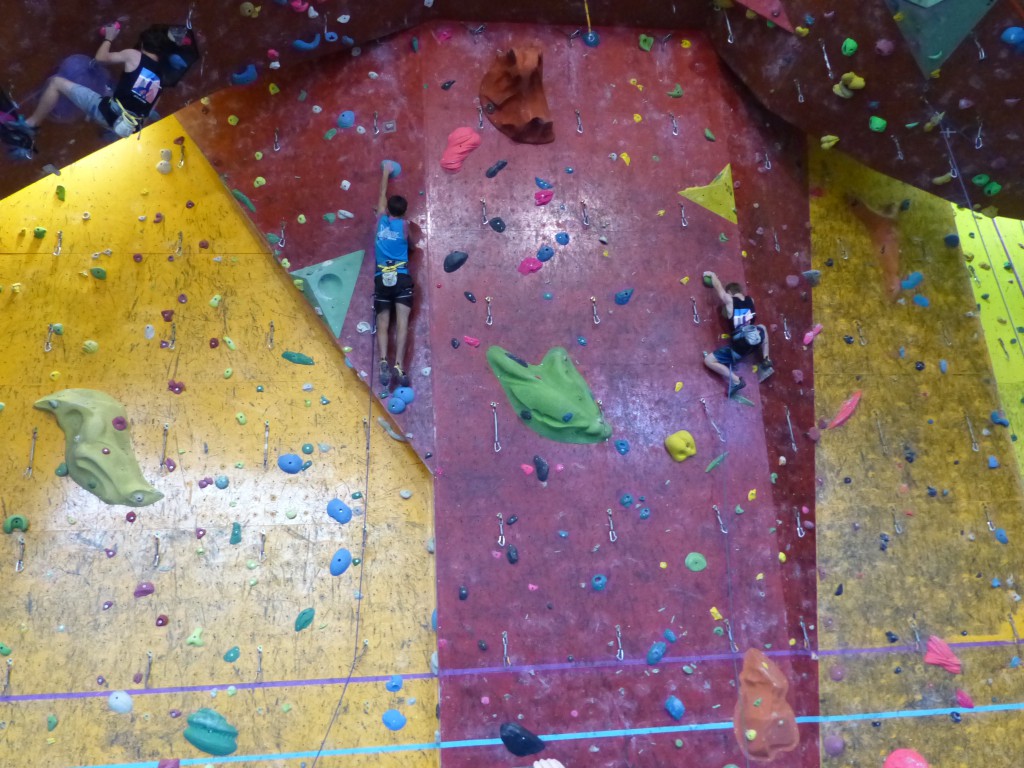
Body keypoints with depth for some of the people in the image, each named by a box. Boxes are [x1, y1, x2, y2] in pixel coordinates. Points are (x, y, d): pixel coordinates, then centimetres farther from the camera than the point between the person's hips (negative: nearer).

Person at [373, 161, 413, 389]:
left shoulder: (381, 220, 10)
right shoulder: (404, 226, 4)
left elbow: (382, 196, 25)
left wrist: (385, 172, 40)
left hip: (381, 278, 2)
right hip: (401, 278, -2)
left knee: (382, 325, 2)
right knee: (402, 323, -9)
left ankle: (384, 363, -18)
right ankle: (399, 366, -21)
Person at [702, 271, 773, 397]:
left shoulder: (729, 300, -7)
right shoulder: (750, 300, 7)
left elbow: (718, 287, 8)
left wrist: (712, 275, 26)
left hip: (738, 348, -6)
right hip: (755, 341, 6)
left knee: (708, 360, 1)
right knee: (762, 328, 39)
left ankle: (736, 381, -10)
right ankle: (766, 362, 26)